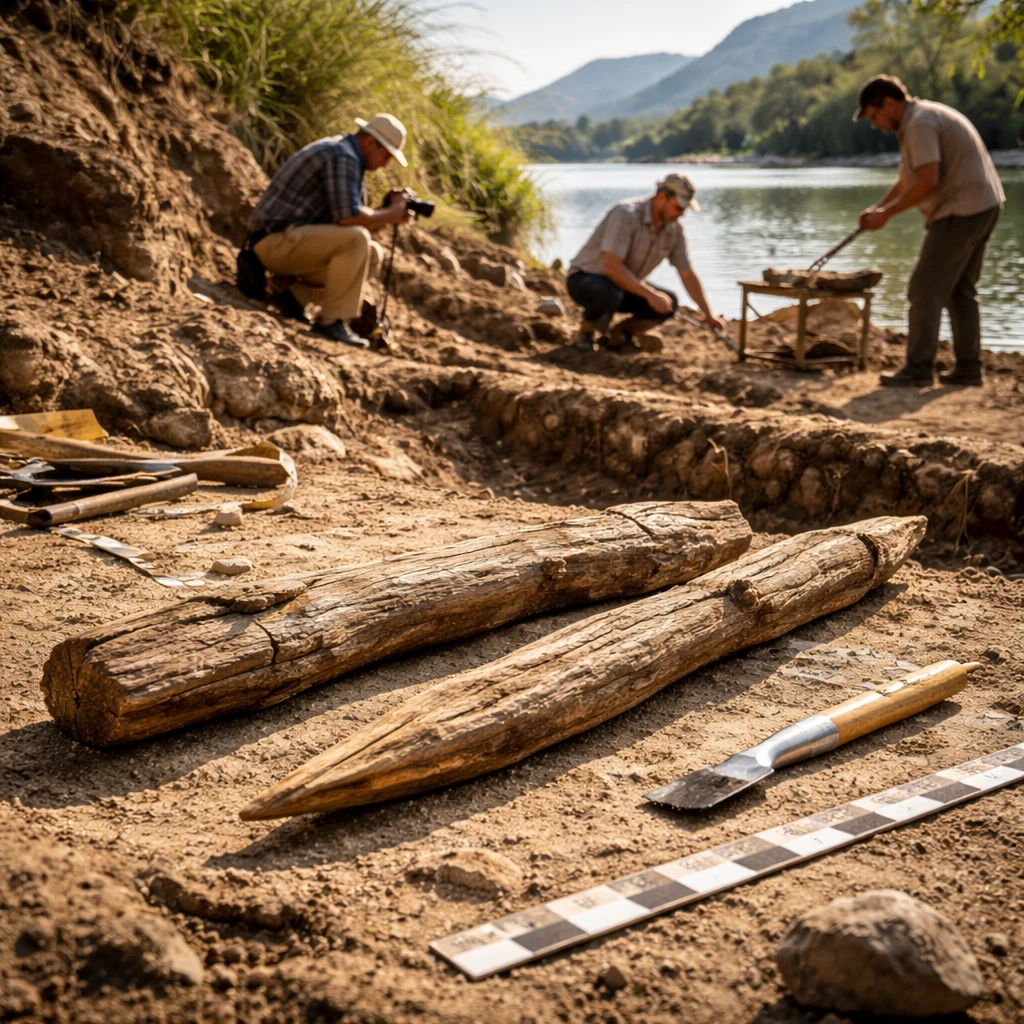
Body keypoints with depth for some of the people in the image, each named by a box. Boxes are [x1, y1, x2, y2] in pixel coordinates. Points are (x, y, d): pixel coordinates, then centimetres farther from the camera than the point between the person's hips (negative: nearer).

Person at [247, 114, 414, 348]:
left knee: (372, 253, 9)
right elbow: (348, 217, -25)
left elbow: (357, 217, 16)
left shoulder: (348, 156, 16)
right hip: (276, 240, -10)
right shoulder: (343, 157, -15)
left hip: (292, 240, 10)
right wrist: (391, 214, -11)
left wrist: (388, 213, -1)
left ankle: (300, 295, 5)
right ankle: (331, 320, -20)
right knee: (356, 239, -28)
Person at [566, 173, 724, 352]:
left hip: (624, 285, 7)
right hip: (585, 279, -7)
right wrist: (649, 293, -38)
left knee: (669, 303, -15)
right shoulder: (625, 214, -27)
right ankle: (585, 332, -8)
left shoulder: (674, 230, -5)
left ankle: (620, 333, 8)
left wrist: (708, 314, -1)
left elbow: (688, 275, 4)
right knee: (610, 293, -40)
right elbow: (612, 267, -35)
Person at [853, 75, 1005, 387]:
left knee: (926, 291, -7)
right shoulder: (922, 118, 18)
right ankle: (969, 368, 20)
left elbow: (928, 181, -24)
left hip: (960, 213, -11)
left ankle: (919, 369, -6)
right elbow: (907, 180, 23)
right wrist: (876, 208, 11)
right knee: (961, 291, 16)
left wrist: (886, 214, -16)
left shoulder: (919, 124, -15)